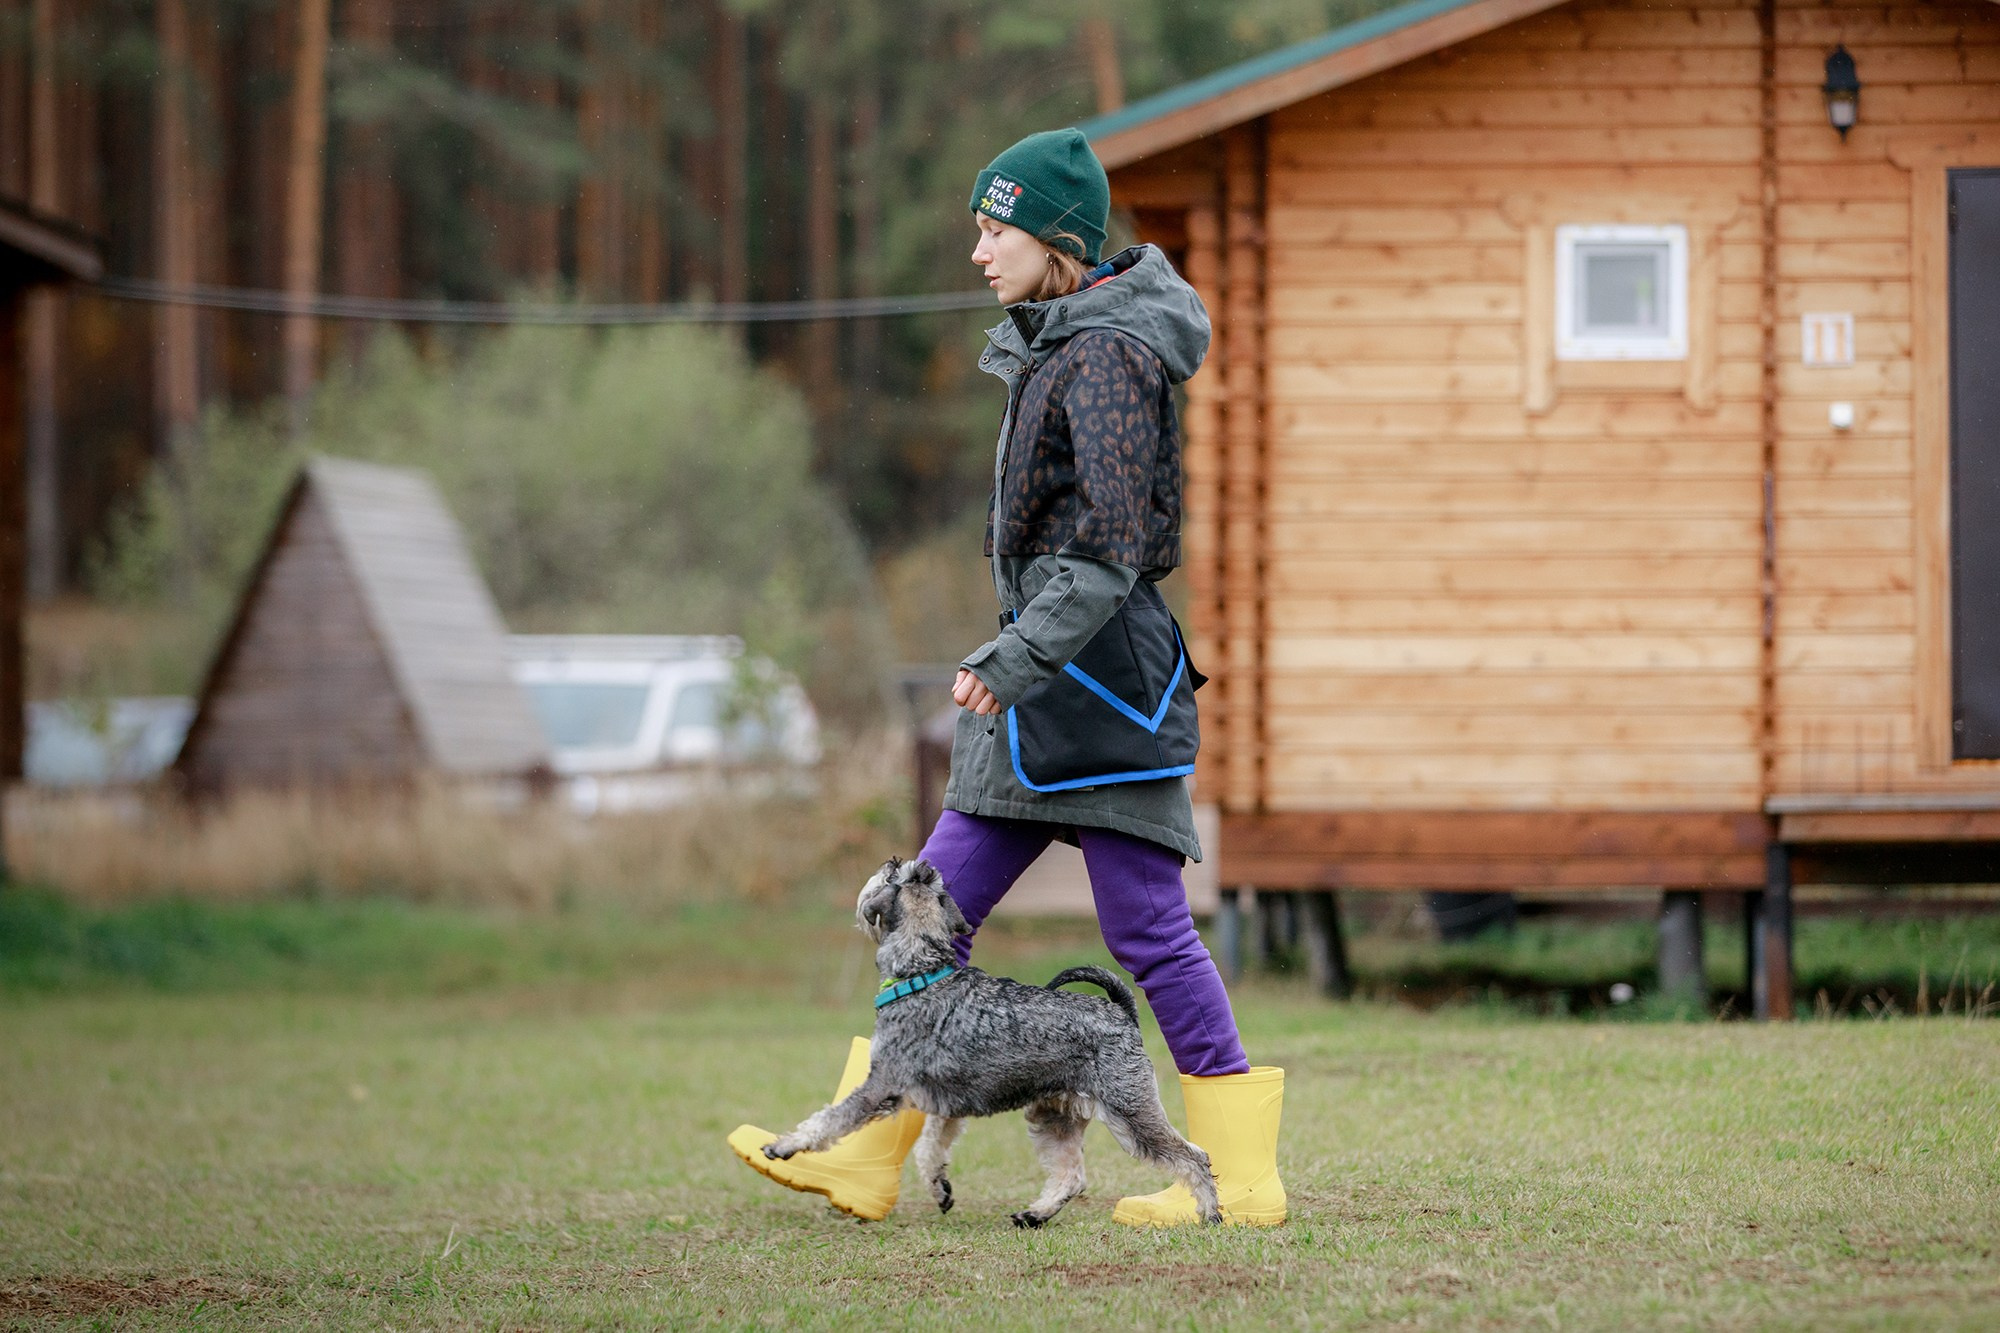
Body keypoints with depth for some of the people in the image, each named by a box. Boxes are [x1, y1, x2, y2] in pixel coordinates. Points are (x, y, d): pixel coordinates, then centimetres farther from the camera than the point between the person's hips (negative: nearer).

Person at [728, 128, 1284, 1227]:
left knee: (1145, 922, -6)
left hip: (1099, 670, -10)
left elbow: (1112, 539, -23)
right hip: (1042, 669, 10)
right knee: (937, 905, 7)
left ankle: (1239, 1177, 0)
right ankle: (863, 1158, 9)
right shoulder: (1055, 347, 16)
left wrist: (1020, 659, -26)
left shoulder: (1108, 355, -14)